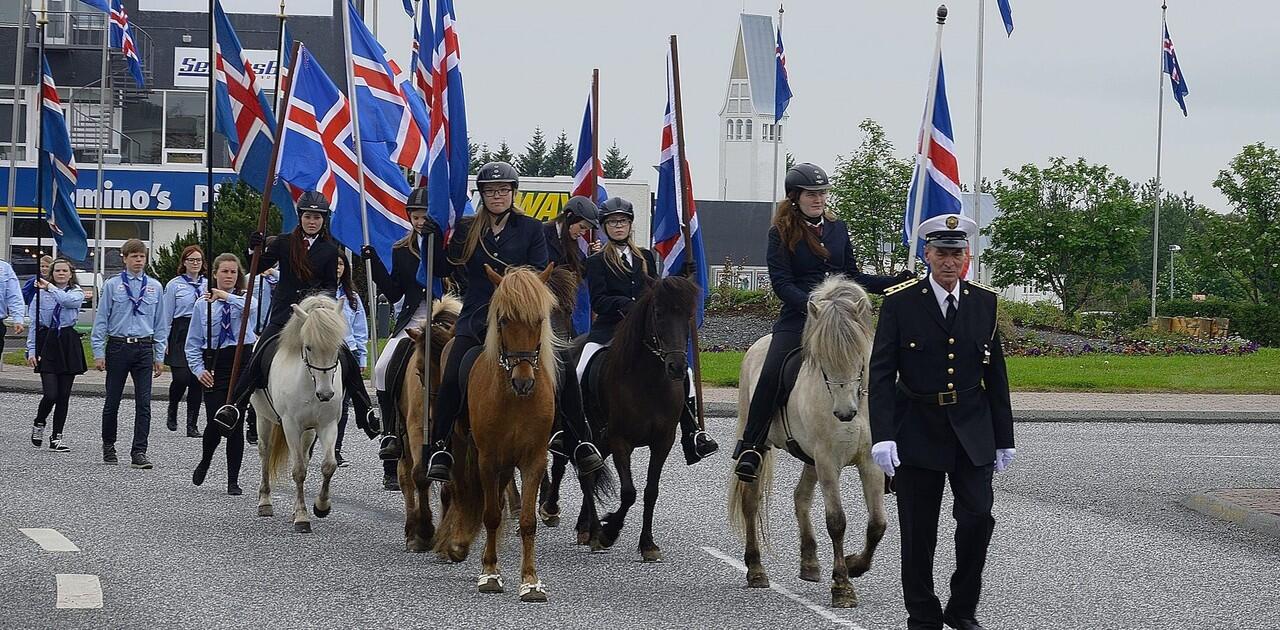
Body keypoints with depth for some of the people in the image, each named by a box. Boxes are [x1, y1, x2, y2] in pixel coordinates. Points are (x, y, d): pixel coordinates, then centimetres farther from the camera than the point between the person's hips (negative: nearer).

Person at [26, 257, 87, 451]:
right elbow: (33, 323, 2)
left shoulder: (77, 293, 5)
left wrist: (50, 287, -15)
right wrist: (31, 349, -4)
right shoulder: (41, 293, 3)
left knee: (64, 395, 3)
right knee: (50, 393, -10)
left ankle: (56, 438, 11)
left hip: (69, 344, 2)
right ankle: (39, 424, 19)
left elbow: (69, 301, -21)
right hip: (47, 342, -2)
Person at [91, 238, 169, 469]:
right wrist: (98, 353, -3)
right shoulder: (112, 286, 1)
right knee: (112, 400, 7)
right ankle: (108, 446, 25)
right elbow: (101, 320, 2)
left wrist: (159, 356, 8)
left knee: (143, 402, -5)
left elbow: (160, 324, 11)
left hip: (144, 348, 1)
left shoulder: (155, 287, 8)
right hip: (118, 346, -1)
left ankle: (139, 452, -4)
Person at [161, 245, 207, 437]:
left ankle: (192, 425, 8)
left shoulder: (208, 284, 11)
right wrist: (165, 342, -3)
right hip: (181, 333, -3)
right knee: (181, 378, -13)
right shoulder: (174, 285, 2)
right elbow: (167, 315, 1)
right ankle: (172, 411, 16)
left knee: (197, 380, 2)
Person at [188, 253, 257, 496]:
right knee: (216, 422, -8)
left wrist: (225, 296, -34)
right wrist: (199, 369, -4)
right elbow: (192, 343, 9)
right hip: (215, 366, 0)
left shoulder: (244, 298, 5)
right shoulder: (203, 304, 7)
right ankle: (205, 461, 24)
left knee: (235, 422, -1)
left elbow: (250, 308, -23)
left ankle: (233, 481, 8)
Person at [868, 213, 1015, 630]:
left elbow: (996, 375, 9)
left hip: (972, 434, 2)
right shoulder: (899, 303, -4)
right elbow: (881, 375, -8)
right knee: (919, 532, 3)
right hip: (917, 434, -2)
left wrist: (1004, 438, 8)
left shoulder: (985, 302, 5)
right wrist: (882, 436, -18)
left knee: (978, 518, -9)